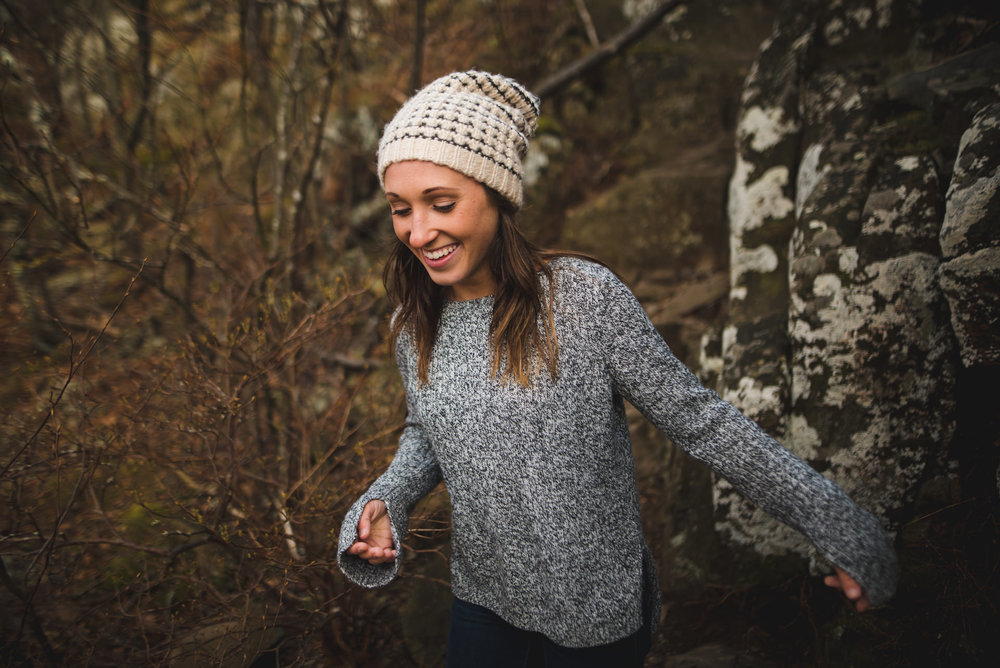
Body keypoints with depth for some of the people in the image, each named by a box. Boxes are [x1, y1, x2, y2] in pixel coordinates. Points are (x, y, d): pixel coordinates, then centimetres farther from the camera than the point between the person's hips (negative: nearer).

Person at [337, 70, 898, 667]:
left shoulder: (582, 296, -20)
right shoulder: (416, 325, -4)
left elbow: (697, 418, -16)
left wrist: (840, 528, -14)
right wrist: (387, 502, -8)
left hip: (597, 615, -4)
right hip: (481, 601, 5)